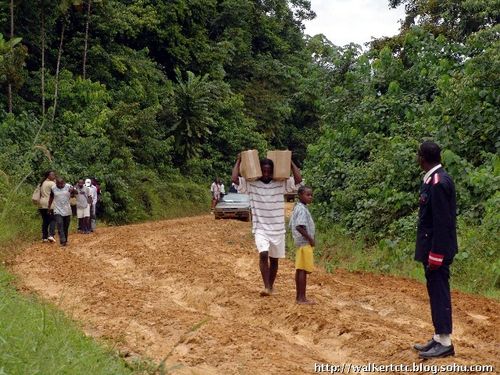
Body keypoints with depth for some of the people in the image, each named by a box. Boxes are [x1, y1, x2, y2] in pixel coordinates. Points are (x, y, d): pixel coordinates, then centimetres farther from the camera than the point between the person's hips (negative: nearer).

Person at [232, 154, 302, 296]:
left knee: (274, 259, 11)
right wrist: (239, 161, -7)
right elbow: (234, 179, -14)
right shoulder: (251, 184, -4)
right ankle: (266, 287, -21)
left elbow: (298, 180, -9)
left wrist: (290, 162, -7)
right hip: (260, 228, -2)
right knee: (263, 254, -24)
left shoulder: (281, 184, -1)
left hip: (277, 229, 2)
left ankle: (271, 286, 28)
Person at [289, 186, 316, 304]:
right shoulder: (302, 209, -17)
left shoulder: (297, 208, 13)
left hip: (300, 243, 10)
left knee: (300, 270, 12)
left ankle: (299, 296, 18)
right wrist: (310, 239, -18)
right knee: (303, 270, -6)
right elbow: (300, 227, -27)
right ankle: (302, 298, -3)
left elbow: (292, 225, 19)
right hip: (305, 243, -10)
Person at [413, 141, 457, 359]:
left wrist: (436, 254, -21)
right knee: (436, 293, 14)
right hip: (432, 249, 10)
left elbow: (442, 222, -22)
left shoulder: (438, 182, -19)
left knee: (439, 294, -3)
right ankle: (439, 338, 23)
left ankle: (445, 343, 4)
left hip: (437, 250, -10)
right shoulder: (434, 180, 10)